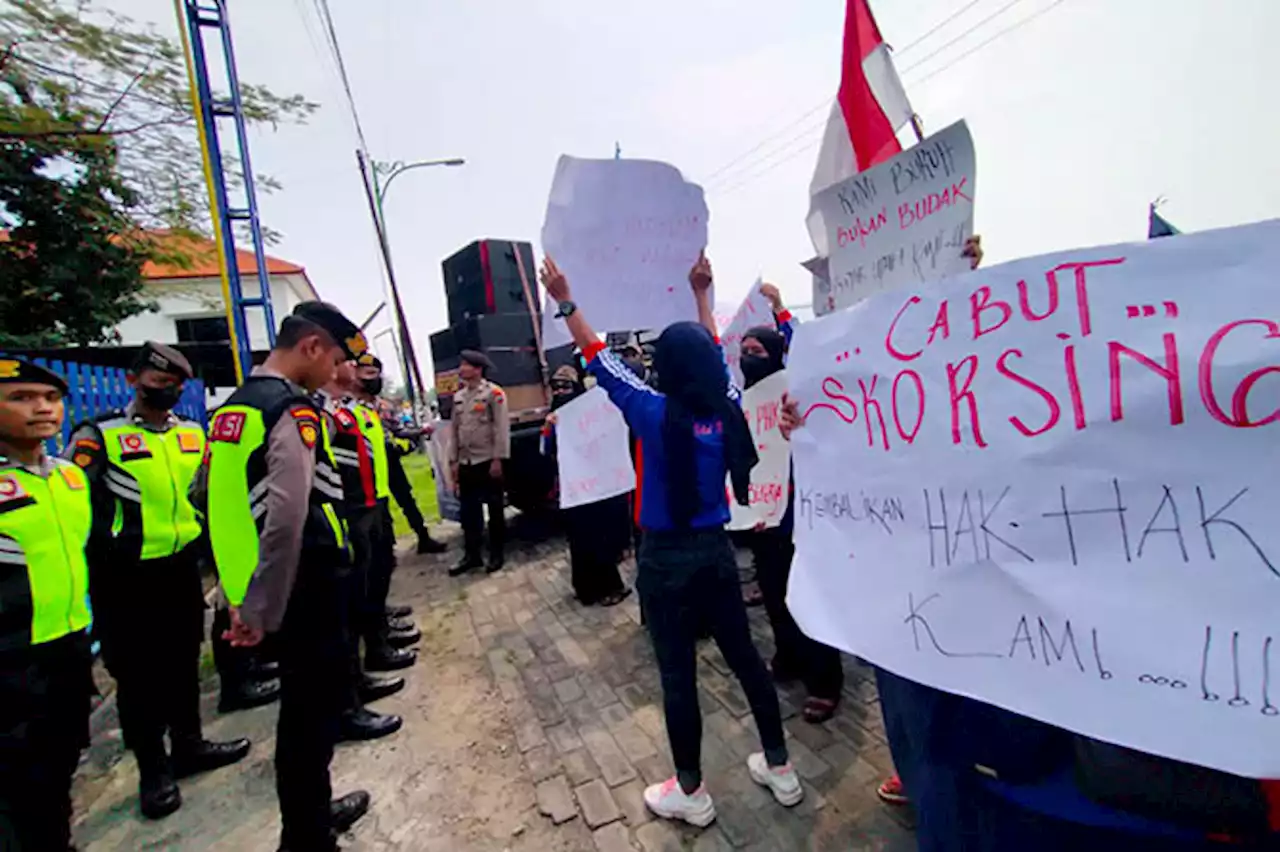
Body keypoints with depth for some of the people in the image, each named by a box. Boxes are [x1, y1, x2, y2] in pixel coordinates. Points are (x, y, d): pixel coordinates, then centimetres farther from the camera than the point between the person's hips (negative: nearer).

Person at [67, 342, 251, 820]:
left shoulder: (193, 434, 6)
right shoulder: (98, 436, -10)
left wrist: (211, 546, 15)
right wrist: (97, 562, -12)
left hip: (181, 565, 5)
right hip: (126, 577, -5)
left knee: (183, 662, 17)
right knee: (138, 673, 8)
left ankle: (188, 745, 34)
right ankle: (153, 769, 24)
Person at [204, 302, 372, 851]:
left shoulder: (231, 409, 10)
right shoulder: (293, 410, -19)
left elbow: (224, 501, 16)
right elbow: (287, 520, -30)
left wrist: (240, 591, 23)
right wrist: (261, 611, -22)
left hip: (266, 588, 9)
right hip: (304, 589, -9)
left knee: (303, 704, 22)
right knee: (310, 713, 7)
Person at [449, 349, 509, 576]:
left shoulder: (493, 393, -8)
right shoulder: (458, 396, 13)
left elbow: (501, 428, -13)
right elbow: (455, 430, 14)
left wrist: (498, 459, -17)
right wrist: (454, 460, 11)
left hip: (488, 462, -6)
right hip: (466, 463, 6)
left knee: (494, 509, 6)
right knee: (468, 511, 10)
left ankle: (496, 554, 18)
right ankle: (472, 554, 21)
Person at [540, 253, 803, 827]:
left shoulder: (655, 413, -18)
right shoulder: (729, 408, -5)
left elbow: (600, 359, -8)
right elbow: (714, 353, 12)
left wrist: (565, 302, 3)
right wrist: (702, 294, 25)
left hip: (666, 557, -5)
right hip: (716, 549, 5)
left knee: (677, 674, 10)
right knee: (744, 655, 19)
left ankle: (691, 794, 29)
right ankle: (780, 768, 36)